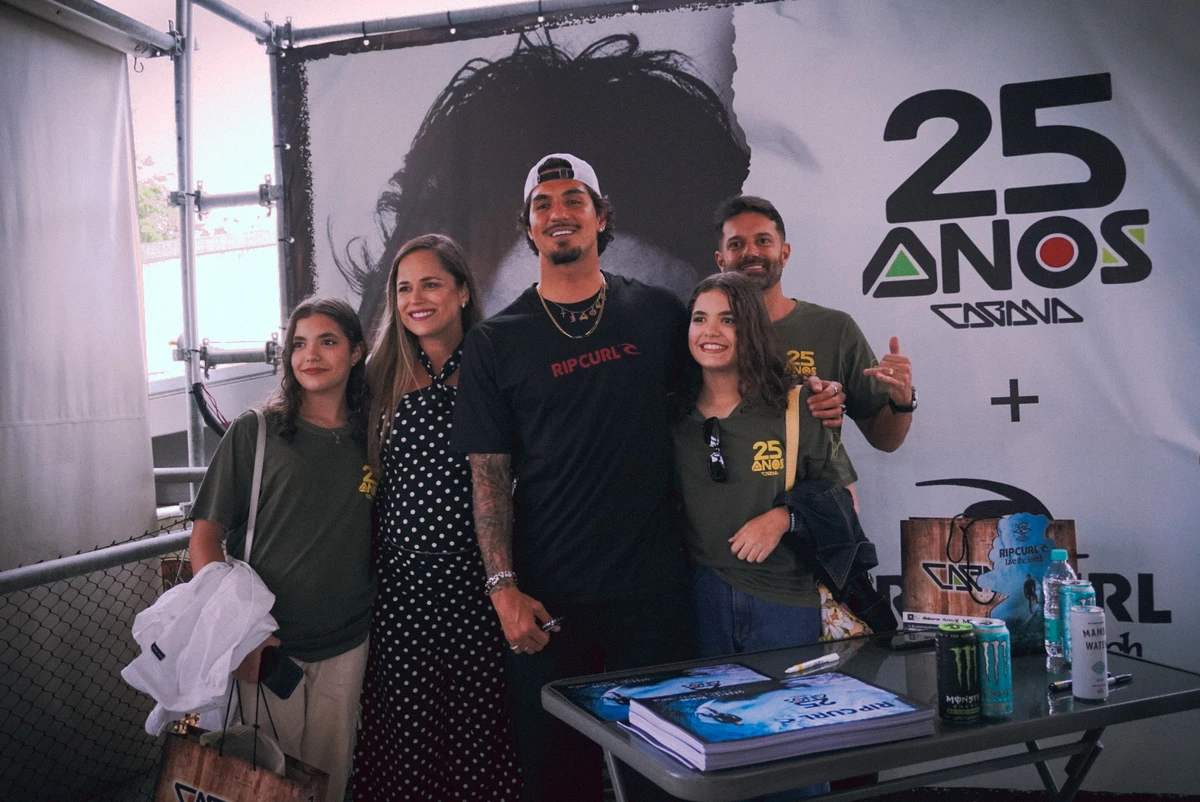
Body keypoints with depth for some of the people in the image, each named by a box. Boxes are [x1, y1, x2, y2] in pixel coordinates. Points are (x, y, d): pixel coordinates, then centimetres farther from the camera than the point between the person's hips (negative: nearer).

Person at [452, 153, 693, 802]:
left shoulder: (658, 314, 6)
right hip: (546, 600, -1)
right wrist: (503, 587, -8)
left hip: (652, 587, 1)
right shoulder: (496, 341, 2)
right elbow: (489, 474, 0)